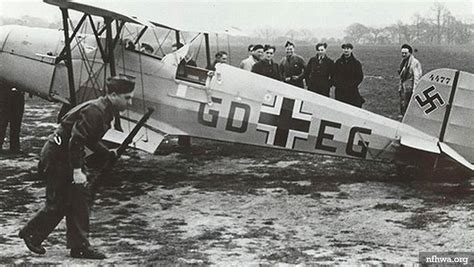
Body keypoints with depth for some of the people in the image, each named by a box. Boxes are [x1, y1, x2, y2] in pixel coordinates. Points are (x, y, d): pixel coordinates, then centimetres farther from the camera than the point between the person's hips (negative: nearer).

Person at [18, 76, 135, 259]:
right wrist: (77, 170, -30)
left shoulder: (105, 111, 7)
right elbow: (75, 140, -28)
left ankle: (79, 247, 9)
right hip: (57, 157, -10)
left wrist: (109, 154, 10)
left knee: (81, 197, 6)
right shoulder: (94, 111, -24)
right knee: (58, 204, -1)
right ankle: (31, 233, 20)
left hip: (69, 156, 10)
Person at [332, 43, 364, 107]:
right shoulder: (338, 62, 10)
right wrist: (337, 84, -6)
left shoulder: (356, 63, 3)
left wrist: (351, 85, -11)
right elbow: (334, 75, 11)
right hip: (340, 91, 2)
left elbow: (360, 77, 0)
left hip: (352, 91, -2)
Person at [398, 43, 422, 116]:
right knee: (403, 106, 12)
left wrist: (414, 90, -22)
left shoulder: (414, 62, -13)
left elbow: (416, 77, -17)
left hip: (410, 88, -9)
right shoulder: (403, 62, 15)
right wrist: (400, 87, 21)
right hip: (404, 88, 9)